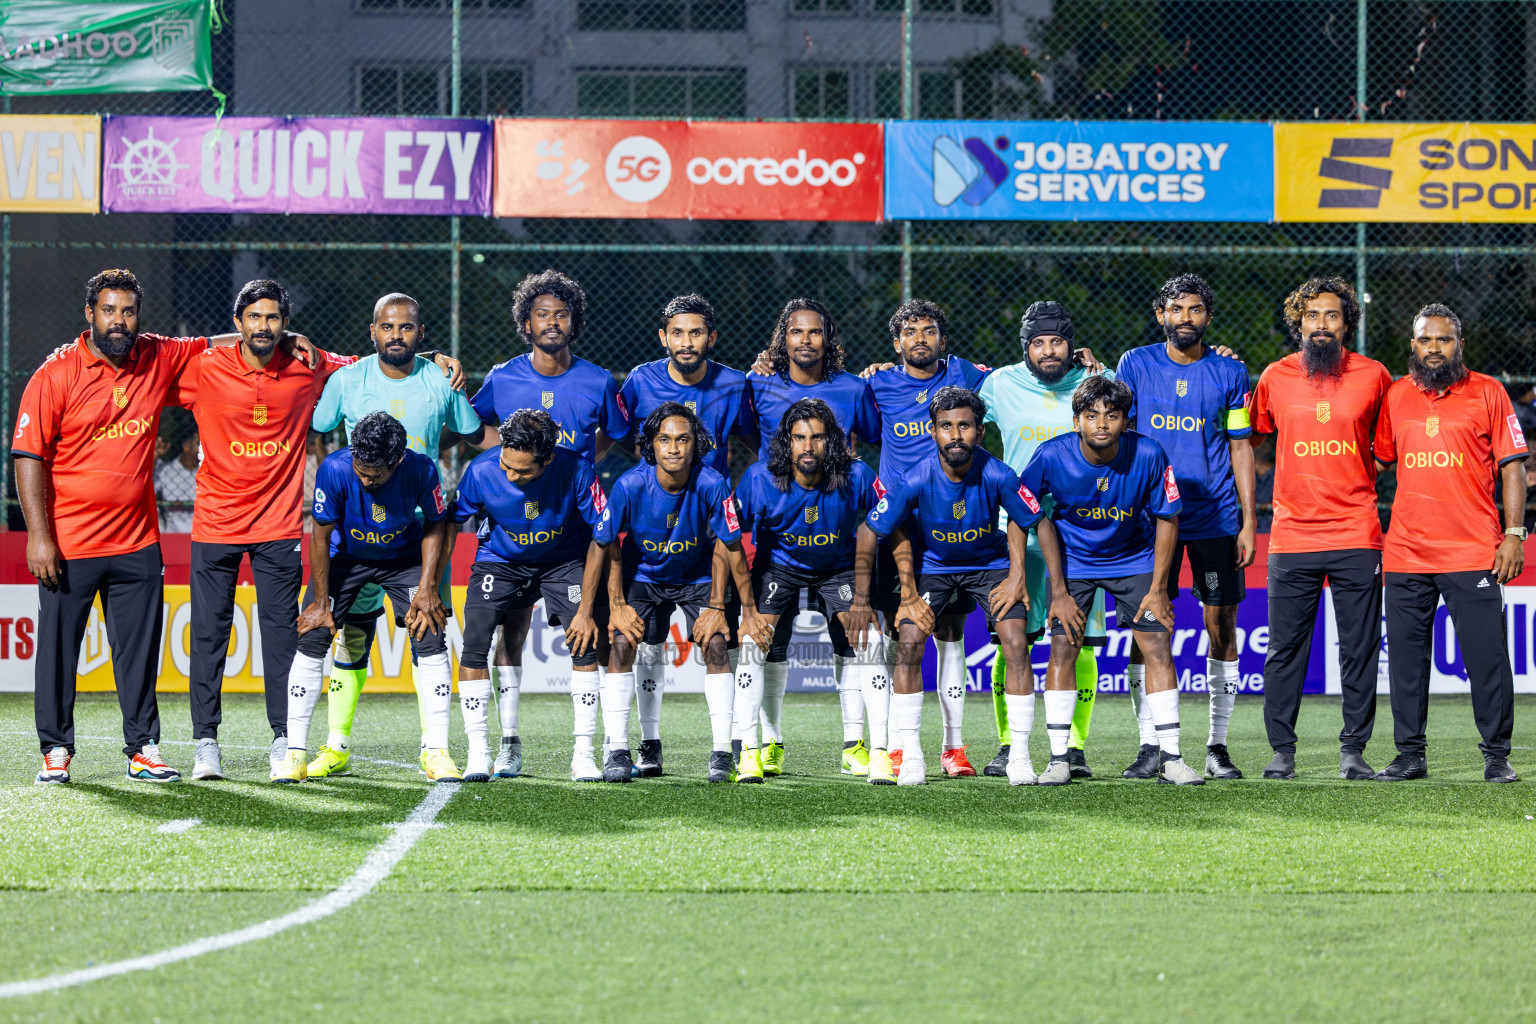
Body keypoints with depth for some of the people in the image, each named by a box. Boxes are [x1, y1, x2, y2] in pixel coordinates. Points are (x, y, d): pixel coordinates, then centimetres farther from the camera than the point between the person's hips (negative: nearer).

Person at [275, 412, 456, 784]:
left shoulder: (421, 471, -29)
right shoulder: (335, 469, -32)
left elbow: (436, 526, -9)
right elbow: (321, 535, -18)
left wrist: (427, 588, -13)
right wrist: (321, 601, -13)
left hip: (403, 558, 0)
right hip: (346, 556, 0)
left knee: (430, 639, -13)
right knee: (312, 638, -11)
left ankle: (436, 752, -5)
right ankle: (295, 753, -5)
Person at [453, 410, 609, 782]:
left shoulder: (575, 472, -28)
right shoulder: (482, 472, -25)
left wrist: (586, 609, -14)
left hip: (561, 562, 0)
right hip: (499, 561, 0)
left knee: (586, 640, -15)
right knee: (474, 642, -18)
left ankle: (583, 756, -5)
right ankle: (478, 753, -10)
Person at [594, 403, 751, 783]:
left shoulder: (712, 486, -26)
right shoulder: (630, 486, -25)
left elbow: (726, 548, -12)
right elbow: (609, 547, -11)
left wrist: (716, 606, -10)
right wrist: (617, 606, -12)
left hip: (698, 577, 0)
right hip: (642, 577, 0)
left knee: (714, 644, -17)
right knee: (623, 643, -16)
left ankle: (721, 752, -10)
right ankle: (617, 751, -10)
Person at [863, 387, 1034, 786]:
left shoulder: (999, 477, -25)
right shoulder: (914, 482, -26)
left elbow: (1019, 519, -5)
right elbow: (896, 531, -11)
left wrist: (1017, 576, -6)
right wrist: (908, 594, -11)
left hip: (990, 564, 0)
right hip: (932, 566, 0)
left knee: (1015, 641, -16)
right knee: (909, 641, -17)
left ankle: (1019, 753, -6)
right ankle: (909, 754, -7)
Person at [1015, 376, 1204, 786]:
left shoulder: (1149, 455, -24)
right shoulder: (1051, 456, -24)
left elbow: (1166, 519, -10)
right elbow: (1039, 519, -8)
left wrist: (1158, 589, -10)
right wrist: (1058, 591, -8)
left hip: (1135, 559, 0)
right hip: (1072, 562, 0)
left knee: (1158, 647, -8)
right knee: (1062, 650, -9)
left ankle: (1169, 758, -1)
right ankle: (1058, 759, 0)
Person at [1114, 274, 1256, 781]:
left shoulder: (1229, 373, 5)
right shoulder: (1136, 365, 4)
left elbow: (1240, 449, 7)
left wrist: (1248, 522, 1)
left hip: (1216, 519, 0)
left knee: (1221, 624, 0)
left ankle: (1218, 746, 8)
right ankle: (1150, 746, 2)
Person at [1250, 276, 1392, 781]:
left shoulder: (1373, 376, 2)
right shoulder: (1275, 377, 5)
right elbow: (1252, 437, 18)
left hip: (1356, 534, -1)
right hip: (1292, 535, 1)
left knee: (1359, 649, 1)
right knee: (1285, 648, 1)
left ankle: (1353, 749, 7)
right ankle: (1282, 749, 8)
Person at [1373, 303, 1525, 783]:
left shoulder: (1487, 392, 2)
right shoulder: (1396, 396, 11)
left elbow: (1512, 467, 1)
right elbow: (1379, 459, 23)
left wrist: (1513, 534, -7)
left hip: (1473, 553, -4)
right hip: (1405, 554, 4)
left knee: (1486, 656, -5)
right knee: (1406, 656, 5)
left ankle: (1496, 756, 4)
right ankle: (1410, 754, 13)